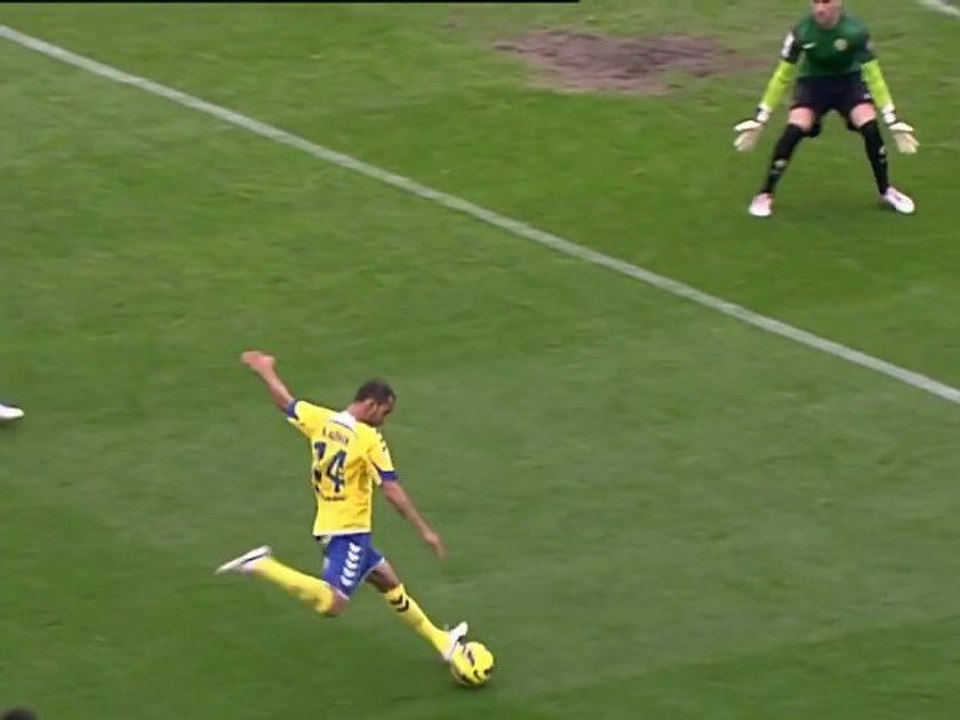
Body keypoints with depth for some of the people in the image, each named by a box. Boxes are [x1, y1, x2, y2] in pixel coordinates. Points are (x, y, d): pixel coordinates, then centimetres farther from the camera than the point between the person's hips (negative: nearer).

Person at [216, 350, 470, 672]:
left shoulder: (320, 420, 0)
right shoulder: (369, 439, -17)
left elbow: (285, 401, 15)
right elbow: (392, 490, -19)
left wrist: (267, 370, 34)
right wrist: (425, 530, -14)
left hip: (328, 527, 10)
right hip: (348, 532, -10)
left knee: (388, 581, 19)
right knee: (331, 604, -18)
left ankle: (441, 642, 29)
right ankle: (262, 566, -19)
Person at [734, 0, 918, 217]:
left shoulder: (855, 31, -25)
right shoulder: (801, 32, -23)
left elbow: (873, 76, -16)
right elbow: (783, 77, -12)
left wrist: (893, 122, -18)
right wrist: (759, 120, -11)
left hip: (848, 80, 0)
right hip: (812, 83, 0)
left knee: (870, 128, -23)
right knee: (794, 129, -26)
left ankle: (886, 191, 2)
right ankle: (765, 195, -10)